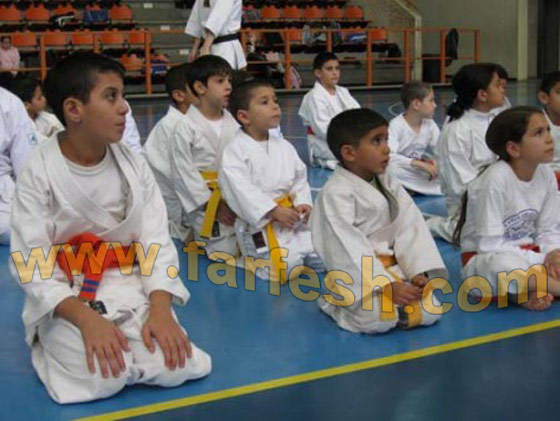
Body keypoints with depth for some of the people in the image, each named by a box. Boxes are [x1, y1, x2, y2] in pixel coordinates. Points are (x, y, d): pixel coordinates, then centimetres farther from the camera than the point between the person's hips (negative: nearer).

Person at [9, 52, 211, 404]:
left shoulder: (134, 165, -2)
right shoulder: (39, 174, -12)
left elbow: (157, 242, -4)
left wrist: (160, 309, -22)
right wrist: (86, 318, -28)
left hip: (130, 287, 3)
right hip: (66, 298, -2)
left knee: (173, 367, -20)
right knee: (102, 378, -26)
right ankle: (55, 344, 6)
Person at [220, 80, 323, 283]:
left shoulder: (284, 146, 9)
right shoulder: (234, 151, -11)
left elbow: (299, 178, 13)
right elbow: (241, 190, -19)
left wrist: (303, 203, -7)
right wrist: (274, 211, -23)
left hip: (293, 219, 6)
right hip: (259, 224, -6)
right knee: (284, 270, -20)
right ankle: (251, 257, 6)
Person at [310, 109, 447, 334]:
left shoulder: (388, 184, 8)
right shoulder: (335, 193, -16)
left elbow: (411, 228, 2)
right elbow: (348, 249, -22)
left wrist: (420, 272, -13)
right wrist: (387, 286, -26)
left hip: (394, 269, 6)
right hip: (357, 277, -6)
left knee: (429, 312, -11)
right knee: (379, 319, -29)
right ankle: (335, 304, 1)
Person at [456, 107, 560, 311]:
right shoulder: (495, 179, -22)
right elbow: (489, 245, -21)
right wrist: (540, 261, -22)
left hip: (526, 254, 7)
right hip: (486, 259, -7)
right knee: (504, 264, -40)